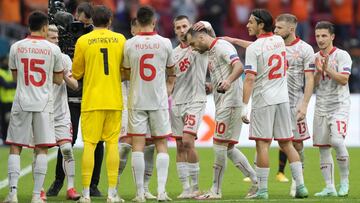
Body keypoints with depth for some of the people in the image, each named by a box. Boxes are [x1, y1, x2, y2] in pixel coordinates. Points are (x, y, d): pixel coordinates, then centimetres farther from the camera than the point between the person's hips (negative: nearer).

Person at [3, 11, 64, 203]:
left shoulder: (16, 47, 3)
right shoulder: (53, 49, -1)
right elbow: (58, 79, 8)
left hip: (21, 103, 1)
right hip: (44, 104, -1)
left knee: (15, 147, 6)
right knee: (42, 149, 2)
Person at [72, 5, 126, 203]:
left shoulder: (83, 41, -2)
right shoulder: (120, 39, 2)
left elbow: (76, 73, 5)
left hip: (91, 101, -1)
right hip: (114, 100, 1)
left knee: (89, 144, 1)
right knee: (112, 143, 5)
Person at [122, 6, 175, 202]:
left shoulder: (129, 44, -4)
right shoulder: (165, 43, -3)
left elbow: (127, 73, 10)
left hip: (137, 102, 0)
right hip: (159, 101, 0)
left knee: (137, 145, 1)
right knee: (161, 145, 7)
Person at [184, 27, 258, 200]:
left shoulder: (222, 46, -11)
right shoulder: (211, 52, 19)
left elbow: (239, 67, -26)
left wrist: (228, 81, -42)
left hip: (230, 102, -10)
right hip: (222, 104, 10)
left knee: (219, 145, -6)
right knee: (228, 148, 10)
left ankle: (215, 191, 0)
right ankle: (256, 181, 12)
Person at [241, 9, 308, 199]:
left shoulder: (253, 48, -12)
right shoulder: (279, 41, 9)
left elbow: (250, 78, -17)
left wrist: (245, 106, -17)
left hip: (263, 101, -6)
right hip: (283, 99, 6)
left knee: (262, 144, -3)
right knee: (286, 143, 11)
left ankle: (262, 189, -4)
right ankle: (300, 185, 7)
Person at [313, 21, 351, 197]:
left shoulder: (342, 56, -4)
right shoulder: (314, 58, 12)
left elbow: (344, 79, -13)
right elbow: (313, 84, 7)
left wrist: (327, 69, -19)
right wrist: (318, 71, -9)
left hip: (339, 106, -6)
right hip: (321, 108, 6)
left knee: (336, 140, -24)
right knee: (323, 147, 2)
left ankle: (344, 180, -7)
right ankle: (329, 187, 7)